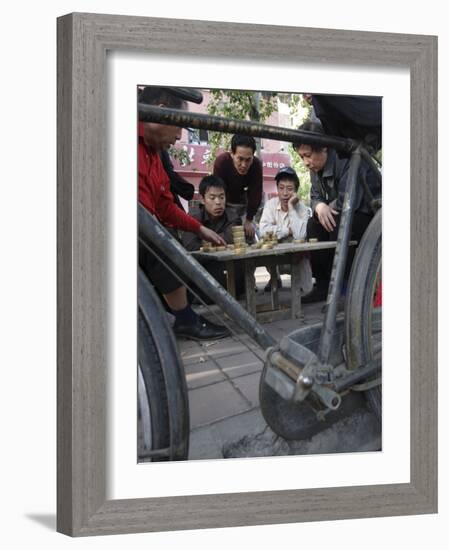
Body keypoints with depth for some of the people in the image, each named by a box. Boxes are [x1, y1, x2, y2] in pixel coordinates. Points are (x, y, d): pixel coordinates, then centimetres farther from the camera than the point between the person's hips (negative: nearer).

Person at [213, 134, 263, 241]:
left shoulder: (257, 165, -27)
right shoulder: (221, 161, -33)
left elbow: (255, 195, -18)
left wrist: (249, 220, -14)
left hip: (243, 201, 2)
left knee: (250, 232, -5)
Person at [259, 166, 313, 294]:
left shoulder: (302, 208, -14)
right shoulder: (271, 204, -9)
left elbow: (300, 235, -33)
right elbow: (263, 231, -24)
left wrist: (291, 207, -26)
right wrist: (288, 230, -23)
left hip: (298, 256, -4)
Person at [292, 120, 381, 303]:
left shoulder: (347, 159, -26)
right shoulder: (316, 167, 4)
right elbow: (315, 196, 7)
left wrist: (329, 208, -13)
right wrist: (319, 206, -18)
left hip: (370, 213, -9)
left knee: (339, 225, -33)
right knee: (314, 224, -11)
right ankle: (323, 286, -9)